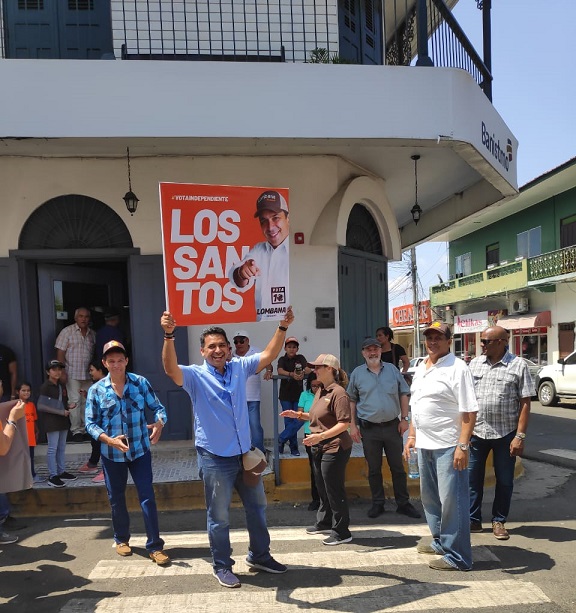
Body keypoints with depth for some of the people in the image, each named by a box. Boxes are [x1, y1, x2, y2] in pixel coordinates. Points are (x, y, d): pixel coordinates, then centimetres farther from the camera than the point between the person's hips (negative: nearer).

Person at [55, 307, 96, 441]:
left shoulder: (92, 334, 11)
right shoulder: (67, 332, -3)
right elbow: (60, 353, -6)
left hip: (88, 374, 4)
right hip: (72, 373, -4)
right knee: (75, 401, -5)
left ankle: (86, 429, 17)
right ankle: (76, 430, 3)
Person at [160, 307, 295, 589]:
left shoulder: (239, 368, 2)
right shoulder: (195, 376, -12)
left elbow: (269, 355, 5)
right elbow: (171, 369, -30)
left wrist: (283, 327, -6)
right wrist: (168, 335, -45)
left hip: (245, 454, 5)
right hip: (215, 459, -5)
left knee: (257, 506, 19)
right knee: (219, 516, 8)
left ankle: (259, 555, 39)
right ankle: (222, 566, 28)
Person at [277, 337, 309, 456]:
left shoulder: (300, 358, 7)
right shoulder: (282, 359, 2)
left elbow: (308, 370, -9)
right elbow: (280, 371, -18)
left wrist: (303, 373, -34)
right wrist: (291, 374, -37)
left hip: (298, 394, 2)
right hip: (286, 395, -2)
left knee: (299, 420, -6)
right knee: (289, 421, 0)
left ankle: (281, 440, 9)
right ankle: (293, 448, 11)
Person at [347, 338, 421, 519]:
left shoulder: (392, 369, 3)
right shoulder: (357, 373, 1)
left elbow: (403, 394, 6)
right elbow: (351, 400, 5)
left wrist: (404, 419, 0)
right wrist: (352, 425, 0)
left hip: (392, 426, 1)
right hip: (369, 428, -1)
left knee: (397, 467, 9)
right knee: (374, 469, 9)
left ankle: (403, 503, 21)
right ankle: (377, 503, 23)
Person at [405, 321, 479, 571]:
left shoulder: (457, 369, -13)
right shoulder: (420, 369, 12)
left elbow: (469, 411, -17)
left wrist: (462, 446, -22)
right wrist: (412, 436, 16)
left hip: (448, 447, -8)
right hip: (425, 445, 9)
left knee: (452, 501, -1)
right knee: (430, 497, 19)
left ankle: (457, 557, 12)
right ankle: (440, 542, 36)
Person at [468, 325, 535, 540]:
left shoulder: (518, 366, -6)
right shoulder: (475, 363, 4)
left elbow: (525, 403, -6)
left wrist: (520, 436, -11)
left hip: (506, 434, -2)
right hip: (477, 432, 3)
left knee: (504, 481, 11)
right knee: (473, 478, 9)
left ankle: (499, 521, 28)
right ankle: (473, 520, 23)